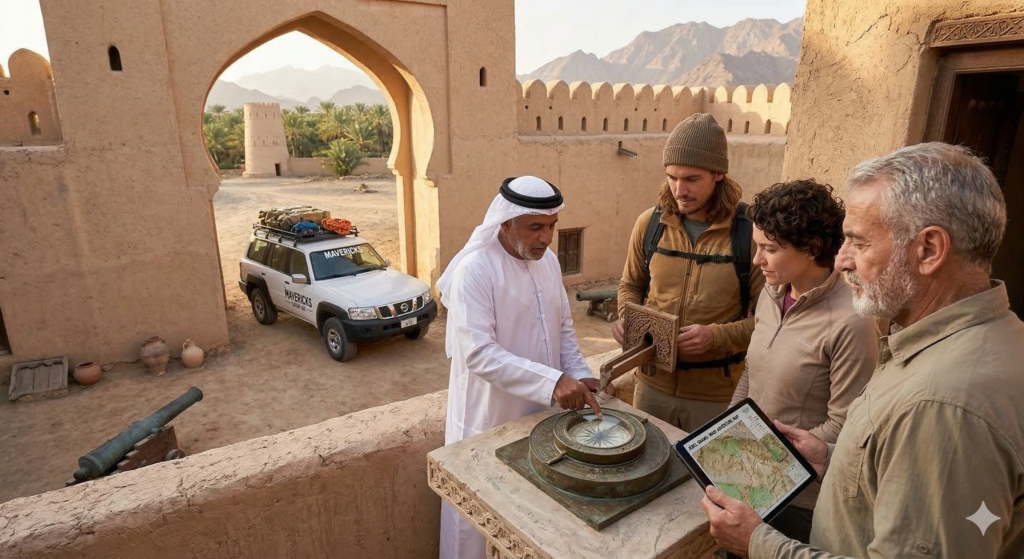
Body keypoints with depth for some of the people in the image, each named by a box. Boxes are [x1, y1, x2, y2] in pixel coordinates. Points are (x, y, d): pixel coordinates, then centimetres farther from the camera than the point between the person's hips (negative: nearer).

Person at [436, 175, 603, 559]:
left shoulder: (548, 261, 2)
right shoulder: (473, 271, -22)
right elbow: (479, 353, -28)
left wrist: (578, 375, -5)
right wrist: (553, 382, -35)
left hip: (542, 412, 7)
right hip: (490, 420, -6)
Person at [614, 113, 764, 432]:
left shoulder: (748, 233, -13)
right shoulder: (650, 223, -3)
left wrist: (718, 335, -24)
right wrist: (626, 319, -8)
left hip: (716, 393, -3)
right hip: (652, 383, 3)